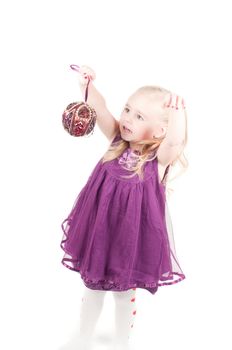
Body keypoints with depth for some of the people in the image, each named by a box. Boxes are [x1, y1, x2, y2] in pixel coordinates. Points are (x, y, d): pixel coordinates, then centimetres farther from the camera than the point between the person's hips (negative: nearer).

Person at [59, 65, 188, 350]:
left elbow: (174, 141, -39)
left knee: (125, 294, 18)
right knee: (92, 289, 19)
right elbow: (100, 110, -19)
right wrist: (87, 85, -35)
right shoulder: (118, 140, -6)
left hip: (132, 239, -3)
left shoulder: (160, 157, -17)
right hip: (99, 232, 3)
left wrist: (176, 111, -48)